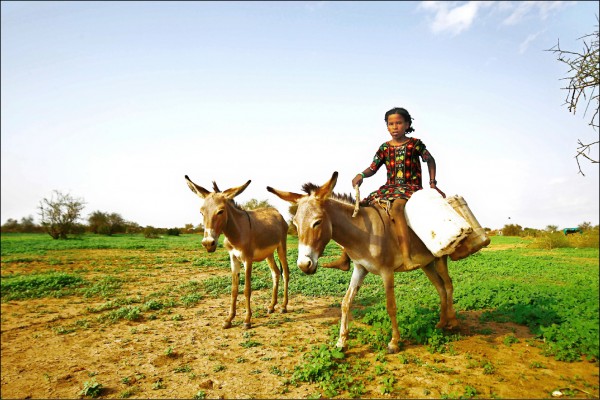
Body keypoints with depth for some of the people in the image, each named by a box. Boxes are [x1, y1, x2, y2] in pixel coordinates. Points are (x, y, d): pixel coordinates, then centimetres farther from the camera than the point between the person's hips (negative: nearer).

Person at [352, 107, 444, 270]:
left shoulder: (415, 144, 2)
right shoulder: (384, 148, 10)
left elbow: (430, 160, 14)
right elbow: (373, 168, 6)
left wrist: (432, 182, 8)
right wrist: (361, 175, -15)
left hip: (411, 187, -5)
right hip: (389, 188, 5)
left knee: (396, 206, -40)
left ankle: (406, 257, -46)